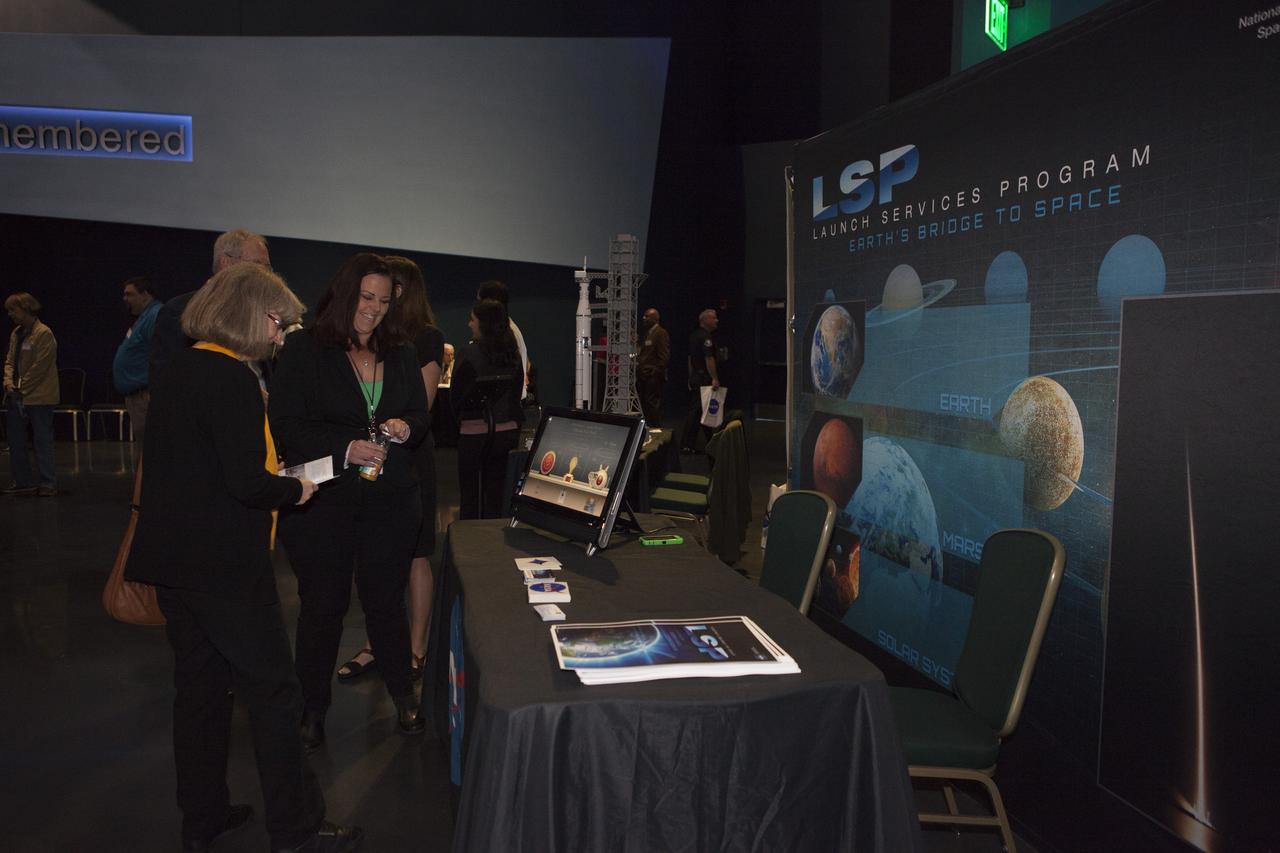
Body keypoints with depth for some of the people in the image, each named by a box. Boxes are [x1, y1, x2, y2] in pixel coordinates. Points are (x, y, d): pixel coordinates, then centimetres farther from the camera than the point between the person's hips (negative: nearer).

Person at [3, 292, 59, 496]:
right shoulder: (16, 333, 14)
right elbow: (9, 361, 15)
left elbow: (39, 367, -15)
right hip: (17, 396, 8)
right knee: (15, 441, 11)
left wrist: (22, 388, -13)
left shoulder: (43, 333, -11)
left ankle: (48, 483, 4)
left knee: (42, 441, -3)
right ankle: (23, 481, 20)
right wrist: (9, 383, -3)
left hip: (38, 397, -8)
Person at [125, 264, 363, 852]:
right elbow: (248, 483, -24)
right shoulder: (232, 378, -18)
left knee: (199, 685, 18)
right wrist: (296, 489, -6)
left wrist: (270, 478, 12)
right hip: (224, 565, -9)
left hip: (172, 558, 9)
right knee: (273, 691, 2)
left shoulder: (180, 369, 10)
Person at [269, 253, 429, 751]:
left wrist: (405, 427, -9)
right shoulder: (304, 350, -4)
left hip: (390, 499, 3)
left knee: (386, 598, 10)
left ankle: (403, 697, 27)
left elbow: (422, 417, 14)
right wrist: (345, 449, -19)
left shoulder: (400, 354, 9)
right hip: (321, 499, -3)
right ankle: (313, 707, 25)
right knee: (322, 604, 7)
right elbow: (285, 425, -8)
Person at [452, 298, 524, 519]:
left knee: (469, 492, 6)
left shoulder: (468, 353, -13)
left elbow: (457, 395, -8)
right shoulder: (513, 354, 2)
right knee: (496, 490, 12)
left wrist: (459, 420, 9)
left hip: (474, 432, -5)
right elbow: (517, 393, 8)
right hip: (507, 431, 5)